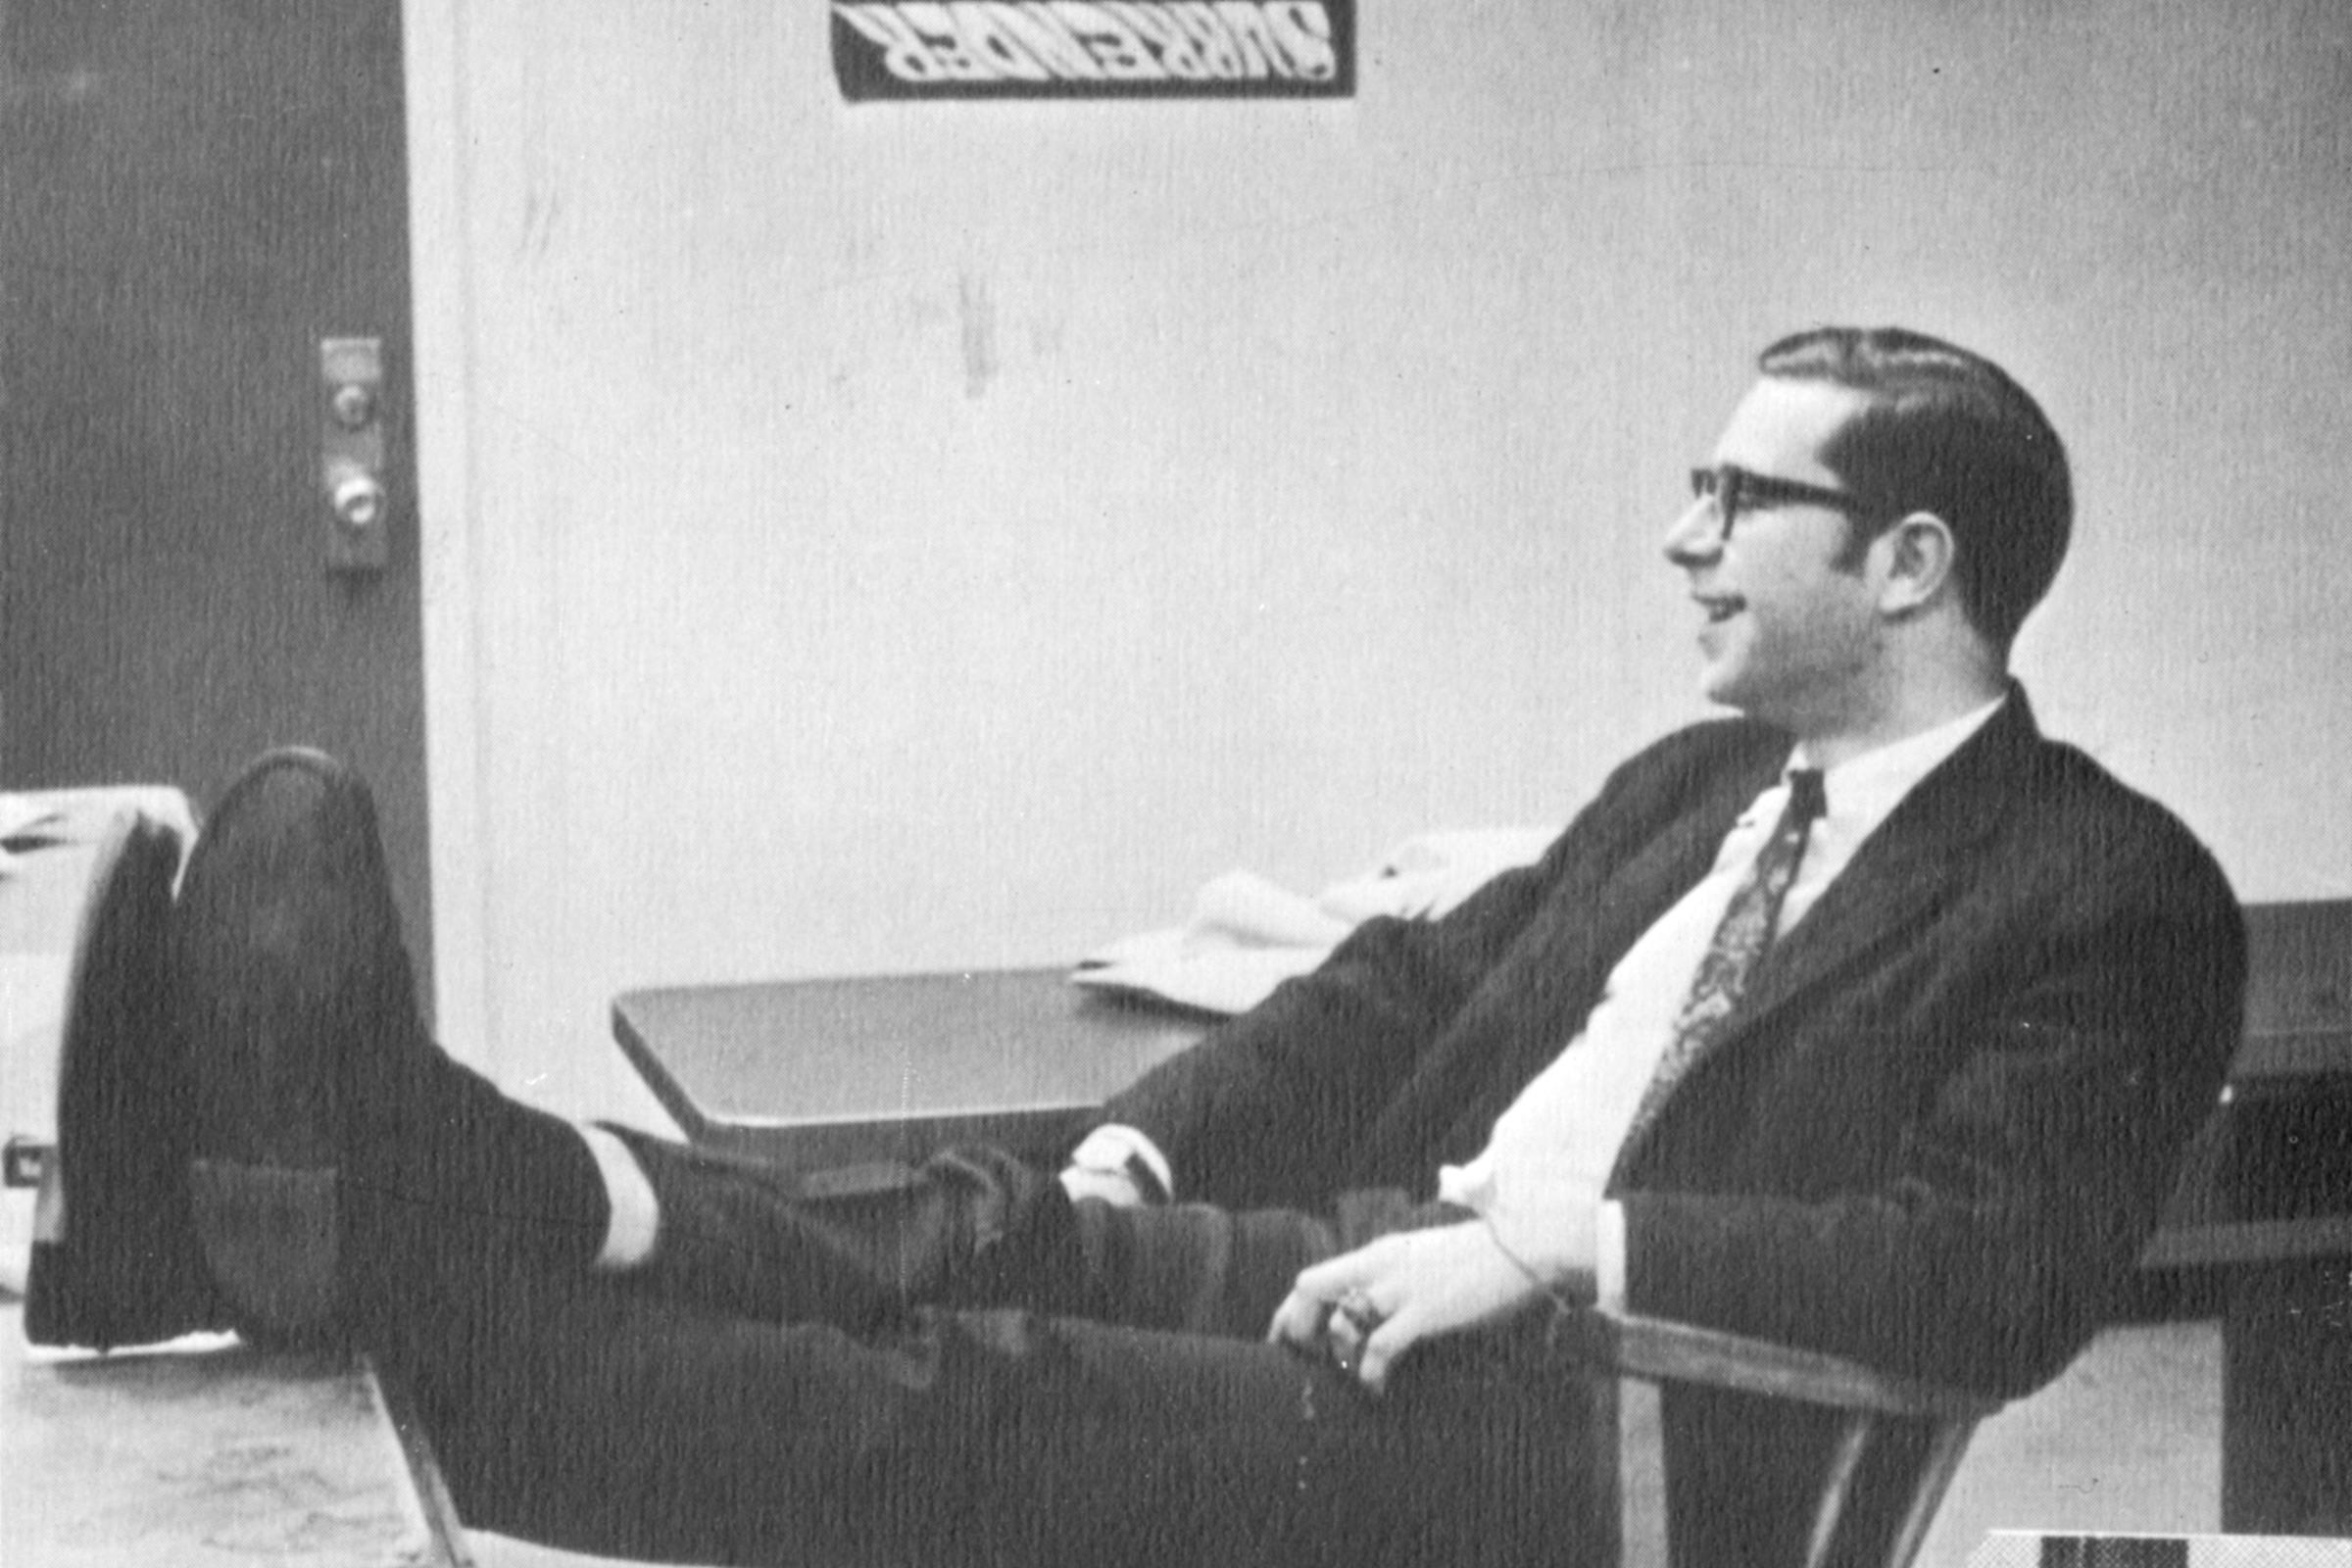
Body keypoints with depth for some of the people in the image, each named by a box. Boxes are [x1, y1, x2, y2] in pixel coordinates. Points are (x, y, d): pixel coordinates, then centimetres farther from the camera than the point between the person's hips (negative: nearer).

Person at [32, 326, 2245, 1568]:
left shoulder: (2111, 898, -5)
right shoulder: (1697, 782, 21)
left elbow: (1999, 1272, -18)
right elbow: (1415, 979, 20)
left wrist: (1563, 1241, -23)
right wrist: (1143, 1138, 3)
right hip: (1388, 1251, 8)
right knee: (974, 1228, -17)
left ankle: (378, 1253, -36)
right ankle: (396, 1173, -33)